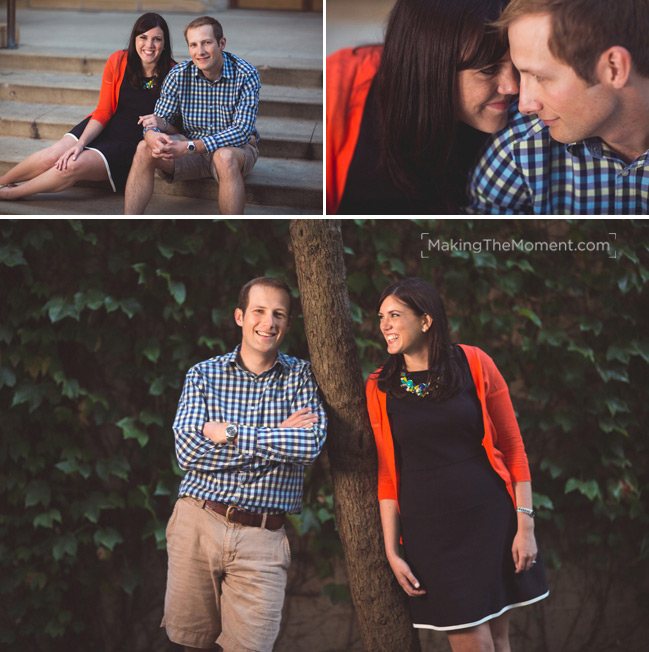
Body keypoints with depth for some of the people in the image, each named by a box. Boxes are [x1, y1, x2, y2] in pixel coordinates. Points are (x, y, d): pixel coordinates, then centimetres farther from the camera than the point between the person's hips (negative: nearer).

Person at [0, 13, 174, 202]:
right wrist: (81, 143, -16)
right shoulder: (118, 61, -5)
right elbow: (103, 112, -3)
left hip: (129, 144, -3)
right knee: (52, 156, -20)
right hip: (103, 129, 3)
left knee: (75, 165, -25)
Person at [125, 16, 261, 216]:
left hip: (237, 148, -3)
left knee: (225, 156, -39)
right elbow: (157, 120, -3)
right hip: (192, 149, 4)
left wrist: (189, 146, -34)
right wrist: (153, 137, -31)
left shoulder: (246, 75, -16)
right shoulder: (179, 74, -6)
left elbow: (241, 132, -25)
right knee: (144, 149, -21)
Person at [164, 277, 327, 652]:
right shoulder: (204, 375, 7)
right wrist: (277, 438, -10)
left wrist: (230, 433, -10)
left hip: (262, 537, -1)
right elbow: (189, 451, -7)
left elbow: (311, 444, -12)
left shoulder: (302, 376, 6)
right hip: (198, 524, 1)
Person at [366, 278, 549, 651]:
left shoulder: (474, 365, -1)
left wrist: (525, 525, -5)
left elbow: (513, 448, 1)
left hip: (490, 519, 0)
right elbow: (387, 475, 5)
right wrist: (392, 552, 0)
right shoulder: (380, 388, 3)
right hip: (429, 531, 0)